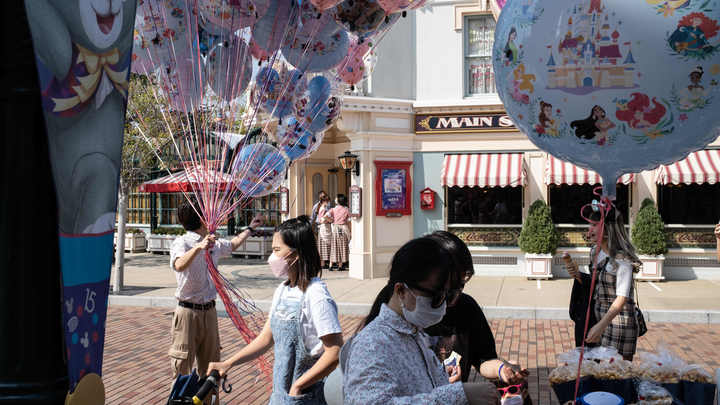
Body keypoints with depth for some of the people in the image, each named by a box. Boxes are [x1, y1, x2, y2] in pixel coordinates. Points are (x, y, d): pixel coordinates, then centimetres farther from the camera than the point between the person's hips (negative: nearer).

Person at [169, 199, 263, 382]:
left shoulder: (214, 244, 8)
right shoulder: (182, 242, -14)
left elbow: (233, 244, 31)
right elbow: (179, 266, -36)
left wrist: (250, 228, 40)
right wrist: (198, 247, -50)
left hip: (209, 311, 7)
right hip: (188, 311, -7)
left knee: (211, 366, 14)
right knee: (182, 367, -1)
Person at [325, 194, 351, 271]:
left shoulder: (333, 209, 1)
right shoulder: (346, 210, -1)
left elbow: (326, 216, -11)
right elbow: (349, 222, -1)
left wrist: (332, 220, 7)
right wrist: (349, 232, 7)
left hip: (335, 228, 1)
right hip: (344, 228, -1)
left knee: (334, 247, 6)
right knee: (342, 247, 5)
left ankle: (331, 265, 5)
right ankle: (340, 266, 5)